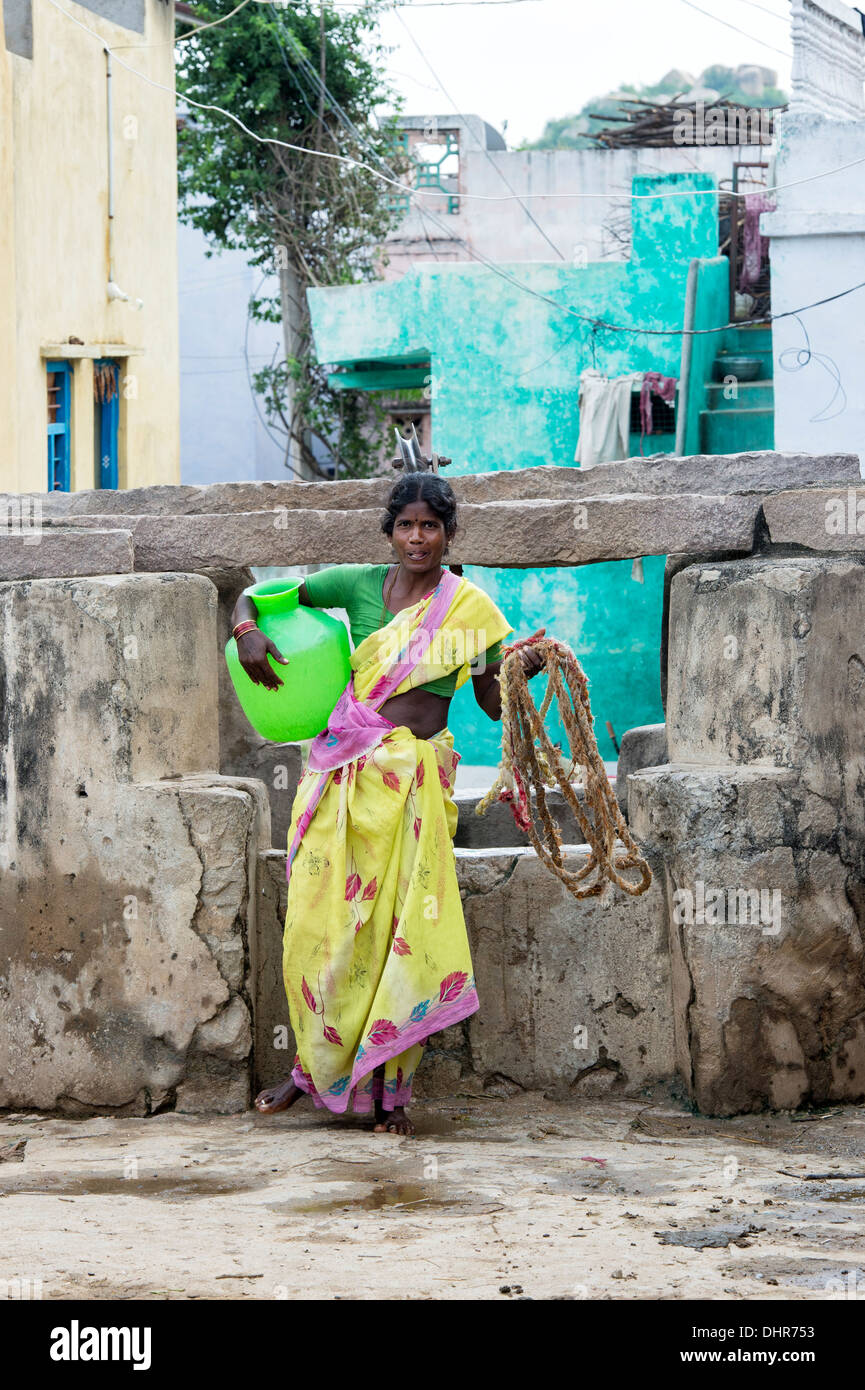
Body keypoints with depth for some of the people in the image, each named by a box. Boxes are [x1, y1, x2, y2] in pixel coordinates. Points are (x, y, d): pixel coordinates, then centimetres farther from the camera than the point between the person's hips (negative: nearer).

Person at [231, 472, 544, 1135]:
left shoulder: (469, 606, 4)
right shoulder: (360, 584, 6)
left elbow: (493, 703, 6)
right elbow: (259, 595, 12)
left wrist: (524, 669, -14)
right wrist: (247, 630, -9)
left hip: (416, 775, -2)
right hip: (345, 769, 2)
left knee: (401, 928, -4)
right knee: (322, 919, -1)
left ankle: (390, 1087, 4)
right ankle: (314, 1066, 15)